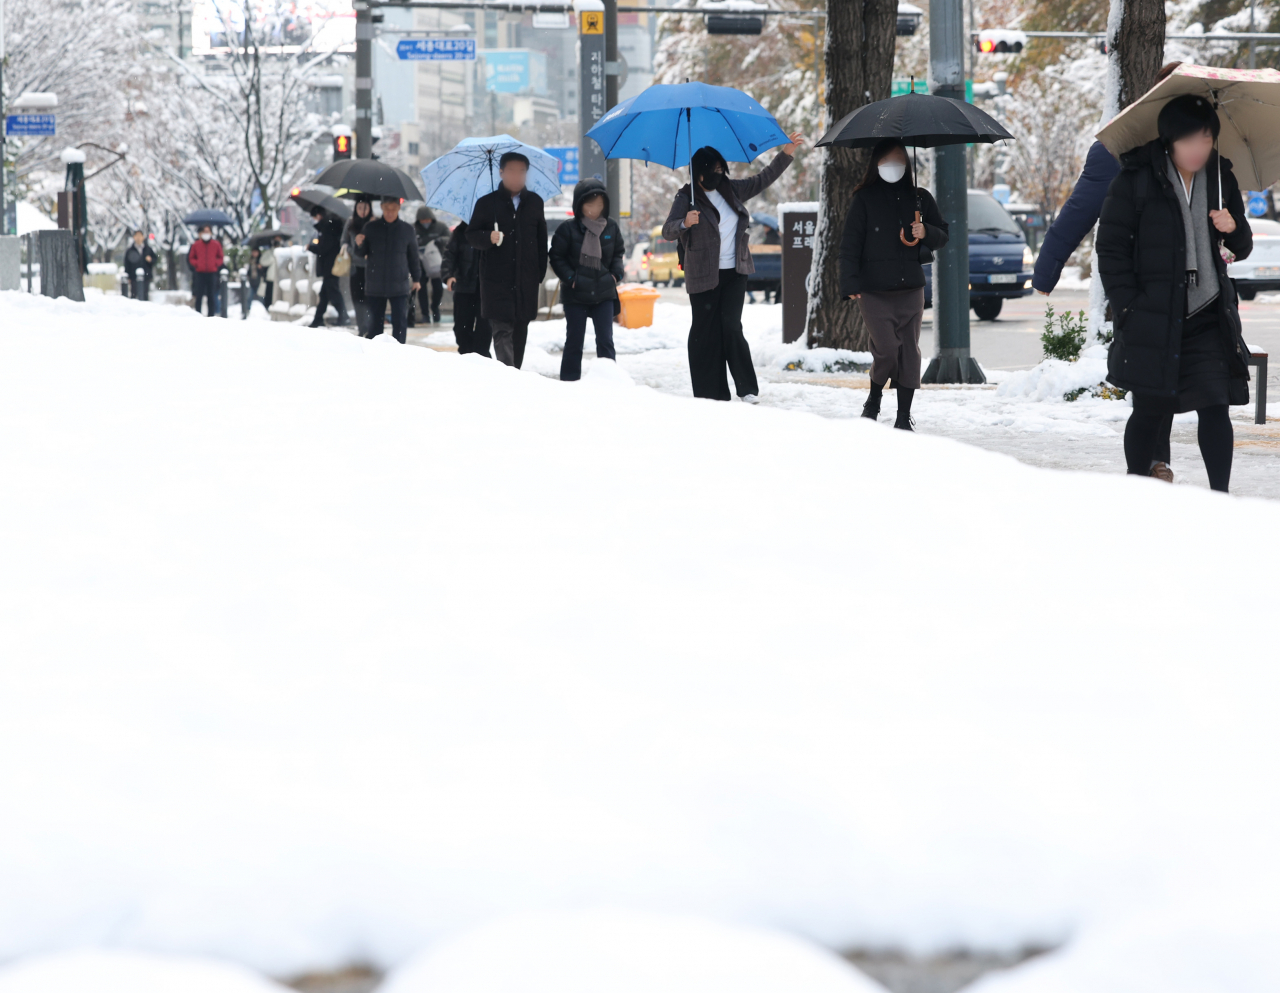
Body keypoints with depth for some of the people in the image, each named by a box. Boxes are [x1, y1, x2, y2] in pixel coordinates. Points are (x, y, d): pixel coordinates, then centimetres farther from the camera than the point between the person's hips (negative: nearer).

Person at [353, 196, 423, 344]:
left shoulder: (407, 230, 3)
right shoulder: (370, 227, 2)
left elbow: (413, 256, 12)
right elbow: (362, 253, 7)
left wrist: (416, 278, 12)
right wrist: (359, 244, -15)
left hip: (399, 285, -1)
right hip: (375, 285, 1)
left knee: (400, 323, -5)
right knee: (375, 322, 7)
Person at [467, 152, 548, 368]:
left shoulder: (535, 202, 13)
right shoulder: (486, 203, 4)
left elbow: (542, 239, 17)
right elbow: (471, 236, 5)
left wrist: (540, 272, 9)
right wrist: (489, 237, -17)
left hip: (527, 282, 3)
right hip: (496, 281, -3)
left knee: (520, 331, 7)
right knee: (502, 330, -13)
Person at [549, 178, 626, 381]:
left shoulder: (611, 227, 2)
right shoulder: (568, 229, -9)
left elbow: (619, 252, 16)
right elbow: (556, 257, -2)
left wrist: (616, 273, 0)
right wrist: (570, 278, -13)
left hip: (604, 294, 2)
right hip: (575, 295, -2)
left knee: (605, 341, 2)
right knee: (574, 341, 5)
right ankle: (569, 384, 12)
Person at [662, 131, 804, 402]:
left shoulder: (731, 190, 11)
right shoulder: (686, 198, -5)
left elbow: (763, 180, 23)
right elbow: (668, 231, -14)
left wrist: (786, 154, 19)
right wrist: (685, 223, -34)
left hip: (734, 273, 3)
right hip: (704, 276, -3)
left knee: (731, 326, -9)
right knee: (706, 332, -2)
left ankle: (747, 389, -7)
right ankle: (709, 395, 1)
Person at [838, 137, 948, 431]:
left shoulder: (919, 198, 11)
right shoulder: (864, 199, 1)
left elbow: (942, 236, 19)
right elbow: (850, 245, -1)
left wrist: (926, 233, -4)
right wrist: (850, 284, -10)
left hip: (911, 290, 3)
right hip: (875, 293, -3)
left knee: (909, 353, 0)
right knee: (887, 351, -12)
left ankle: (904, 417, 7)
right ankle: (873, 401, 15)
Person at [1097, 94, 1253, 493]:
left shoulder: (1221, 178, 8)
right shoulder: (1135, 180, -5)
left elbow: (1242, 249, 16)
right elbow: (1111, 249, -3)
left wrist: (1234, 228, -8)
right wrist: (1127, 308, -9)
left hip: (1209, 318, 3)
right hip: (1152, 320, -3)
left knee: (1214, 407, -8)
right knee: (1149, 411, 5)